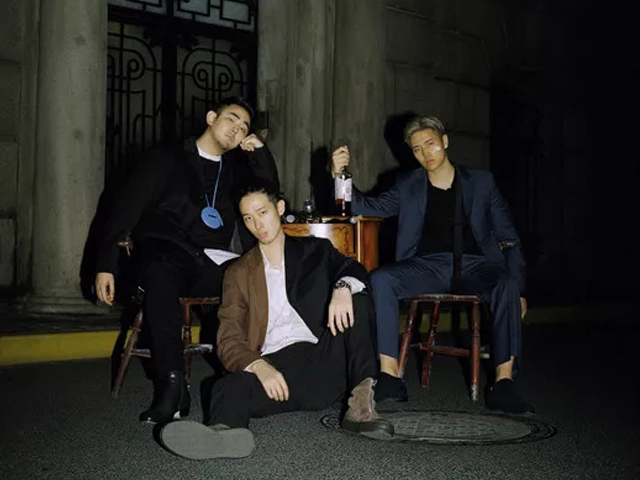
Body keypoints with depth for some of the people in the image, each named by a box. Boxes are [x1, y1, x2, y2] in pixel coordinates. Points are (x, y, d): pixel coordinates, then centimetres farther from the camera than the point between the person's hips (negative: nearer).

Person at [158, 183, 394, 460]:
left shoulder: (316, 250, 19)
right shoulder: (239, 273, 16)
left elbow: (353, 270, 1)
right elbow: (229, 341, 6)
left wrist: (343, 288, -26)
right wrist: (259, 367, -17)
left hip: (325, 361, 1)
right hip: (275, 367, 0)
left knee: (356, 297, -20)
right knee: (230, 388, -31)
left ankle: (361, 402, -31)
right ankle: (225, 434, -64)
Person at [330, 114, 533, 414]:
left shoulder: (481, 182, 13)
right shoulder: (408, 186, 18)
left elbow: (508, 238, 11)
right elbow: (372, 207, 10)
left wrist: (519, 289, 0)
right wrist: (339, 175, -6)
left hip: (473, 265, -1)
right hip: (428, 265, 1)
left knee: (507, 285, -33)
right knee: (380, 279, -28)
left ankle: (503, 383, -30)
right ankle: (390, 378, -28)